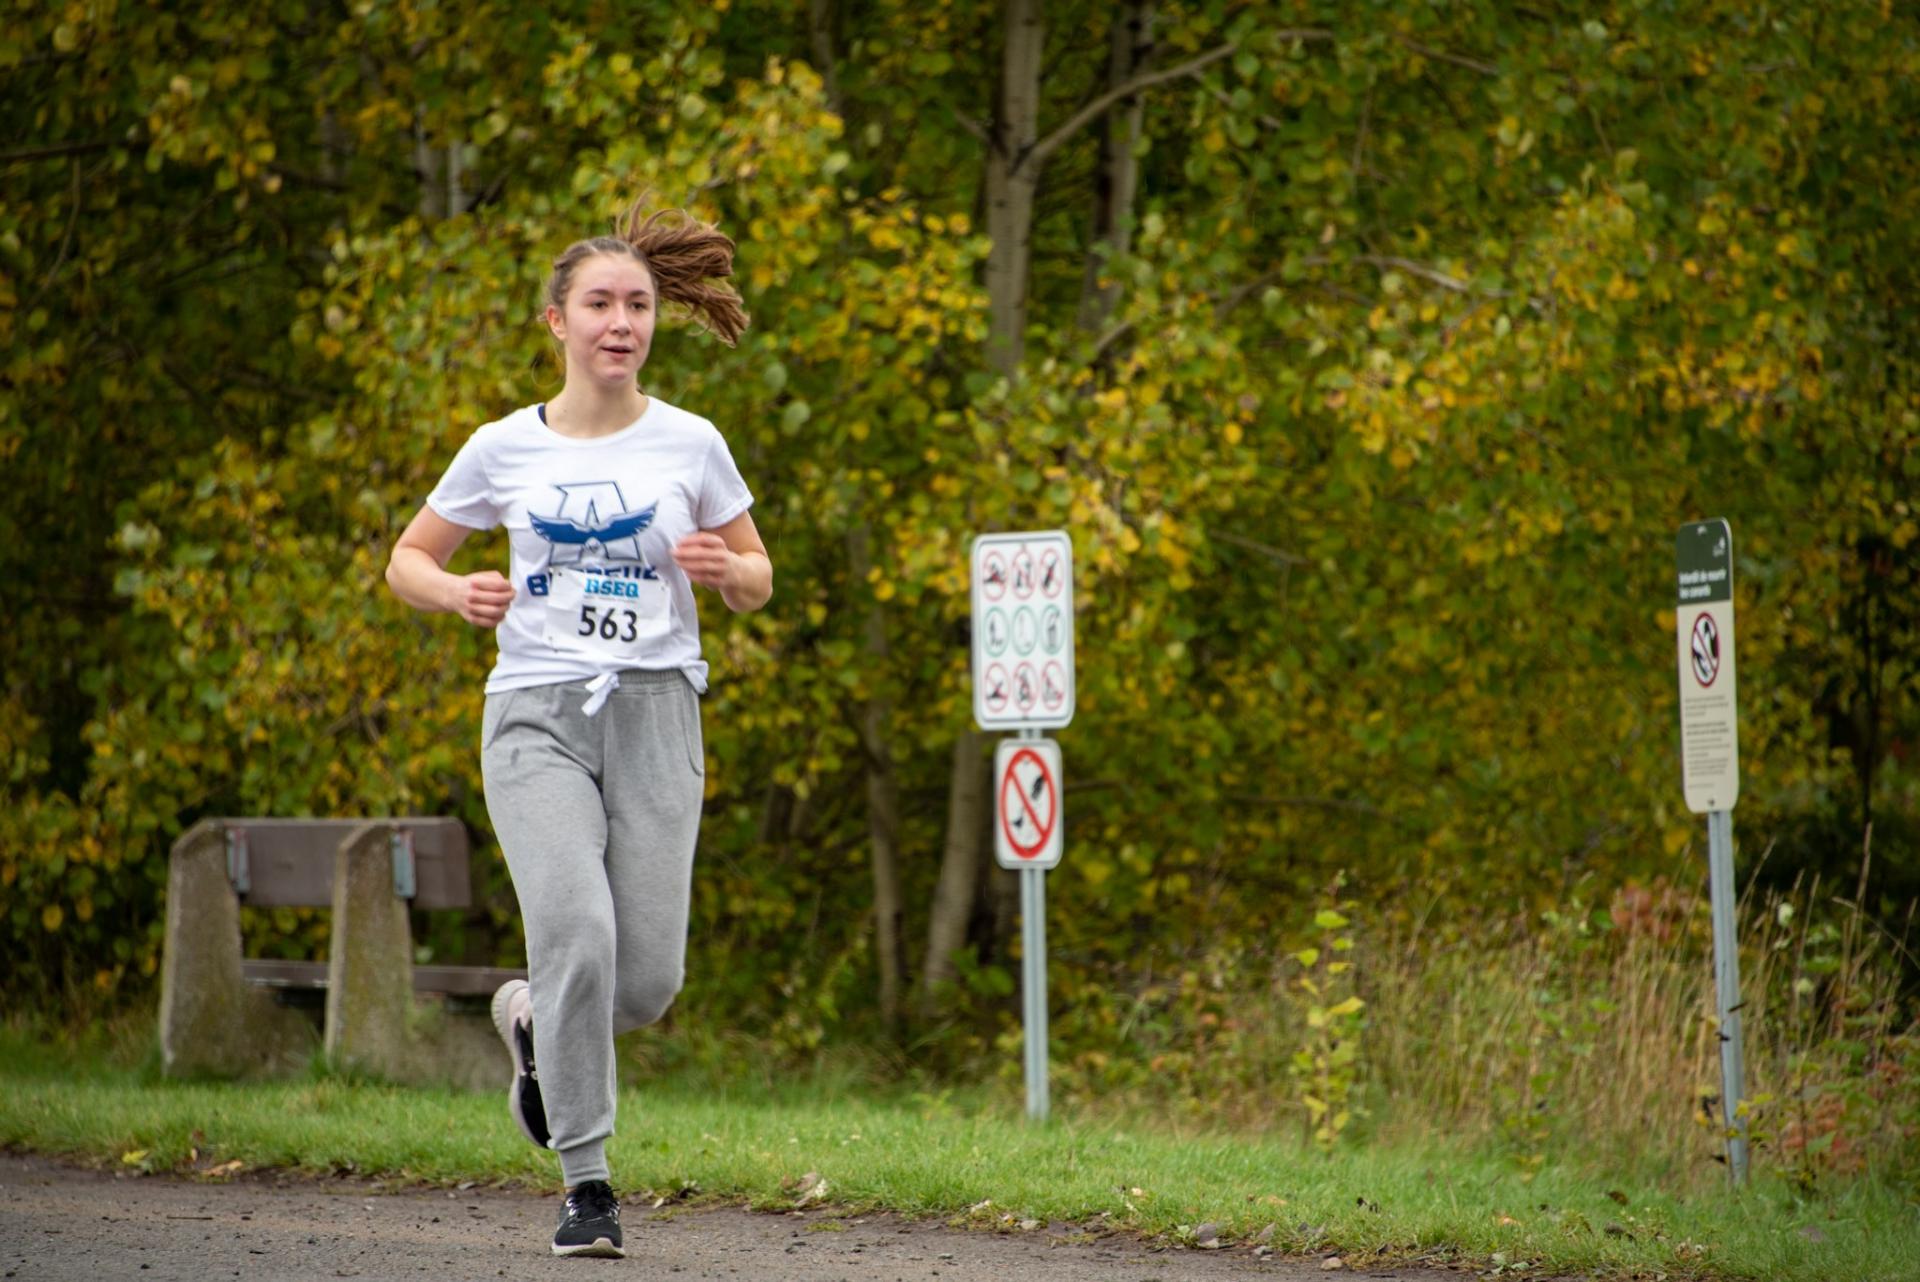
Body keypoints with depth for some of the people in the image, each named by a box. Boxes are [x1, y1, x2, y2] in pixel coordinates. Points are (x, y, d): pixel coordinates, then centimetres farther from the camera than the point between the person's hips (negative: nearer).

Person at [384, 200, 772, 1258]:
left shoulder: (690, 446, 5)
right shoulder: (504, 450, 4)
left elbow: (757, 584, 15)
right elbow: (406, 560, 15)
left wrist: (727, 568, -9)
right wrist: (457, 593, -7)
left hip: (655, 708, 1)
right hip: (537, 717, -1)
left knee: (646, 983, -6)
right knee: (576, 930, -22)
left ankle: (532, 1021, 30)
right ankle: (585, 1181, -10)